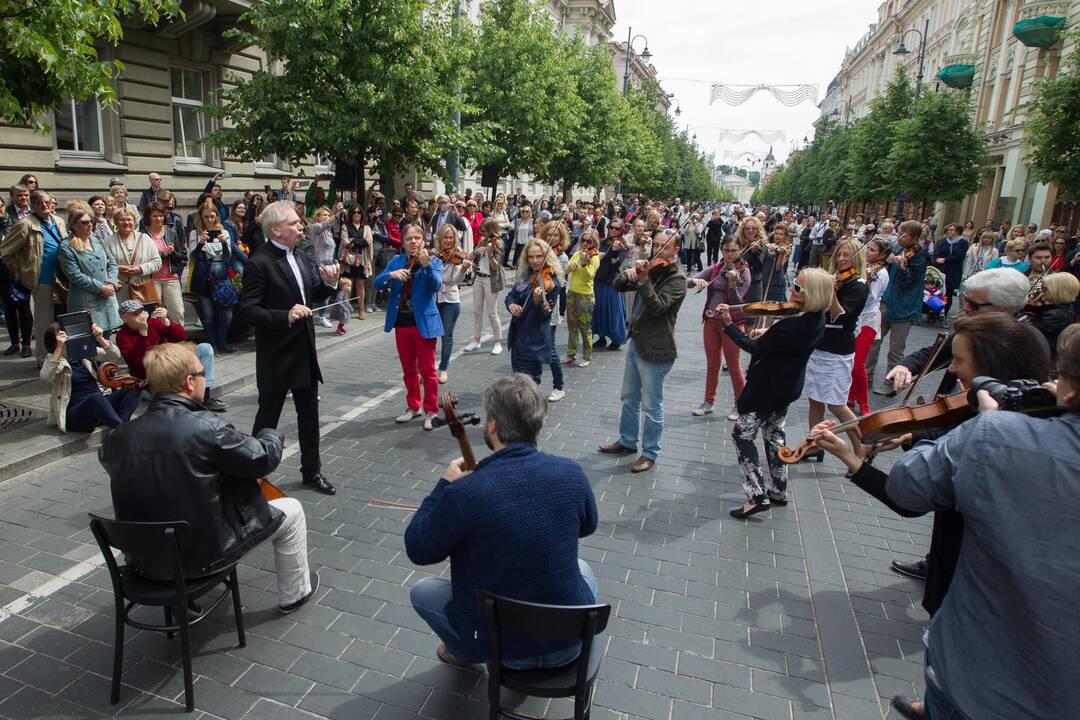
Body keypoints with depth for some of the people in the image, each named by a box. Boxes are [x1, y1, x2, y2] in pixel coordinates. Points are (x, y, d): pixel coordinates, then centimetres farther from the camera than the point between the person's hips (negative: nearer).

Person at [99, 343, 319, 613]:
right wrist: (272, 436, 7)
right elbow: (264, 458, -15)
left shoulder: (119, 437, -9)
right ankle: (295, 593, 31)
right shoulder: (207, 428, -26)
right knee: (291, 511, 11)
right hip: (204, 555, -6)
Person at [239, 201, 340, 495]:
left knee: (309, 414, 16)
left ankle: (311, 470, 31)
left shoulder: (300, 256, 8)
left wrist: (328, 283, -2)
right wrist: (285, 316, -33)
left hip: (304, 351, 7)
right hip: (276, 357, -7)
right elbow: (248, 309, -20)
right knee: (268, 418, 7)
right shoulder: (259, 263, -16)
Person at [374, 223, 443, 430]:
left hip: (423, 322, -4)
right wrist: (391, 274, -24)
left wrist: (426, 265, -39)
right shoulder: (396, 261, 6)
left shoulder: (433, 261, -5)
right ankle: (413, 407, 29)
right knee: (408, 369, 15)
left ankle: (431, 410, 12)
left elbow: (436, 285, -22)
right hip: (401, 322, 4)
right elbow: (378, 283, -4)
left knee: (427, 370, 1)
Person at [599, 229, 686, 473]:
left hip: (655, 351, -8)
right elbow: (618, 286, 4)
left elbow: (657, 307, -25)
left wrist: (643, 281, -37)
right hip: (636, 343, 8)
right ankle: (627, 441, 37)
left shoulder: (677, 278, -13)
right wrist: (628, 274, -17)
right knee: (629, 398, 20)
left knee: (651, 405, 4)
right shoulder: (651, 269, 8)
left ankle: (650, 453, 19)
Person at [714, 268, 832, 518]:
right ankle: (778, 492, 34)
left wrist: (727, 323, -27)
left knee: (742, 435, 0)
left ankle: (757, 496, 0)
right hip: (787, 386, 9)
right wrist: (769, 334, 1)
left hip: (768, 389, -9)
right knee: (774, 434, 22)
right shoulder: (814, 319, -3)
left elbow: (755, 347, -26)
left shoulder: (794, 325, -31)